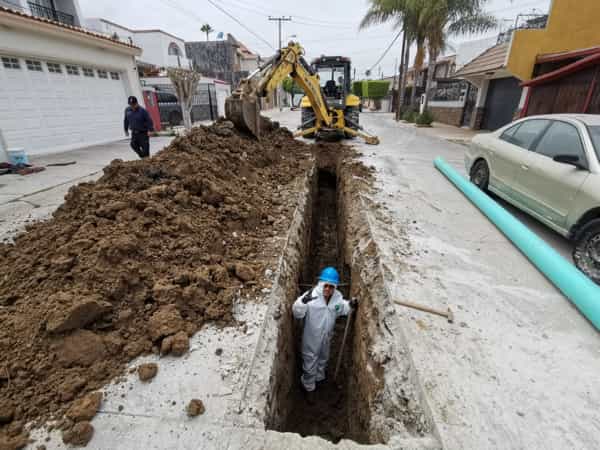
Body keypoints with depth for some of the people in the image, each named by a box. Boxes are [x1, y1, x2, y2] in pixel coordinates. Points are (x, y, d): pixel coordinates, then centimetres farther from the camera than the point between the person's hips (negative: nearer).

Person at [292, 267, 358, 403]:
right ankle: (309, 388, 43)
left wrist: (350, 305, -13)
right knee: (310, 364, 15)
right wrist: (303, 301, -52)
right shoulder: (311, 296, -31)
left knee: (323, 359, 31)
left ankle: (319, 378, 61)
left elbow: (341, 309, 7)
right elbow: (297, 313, -32)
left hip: (327, 337, 5)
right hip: (311, 338, -5)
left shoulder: (338, 297, -14)